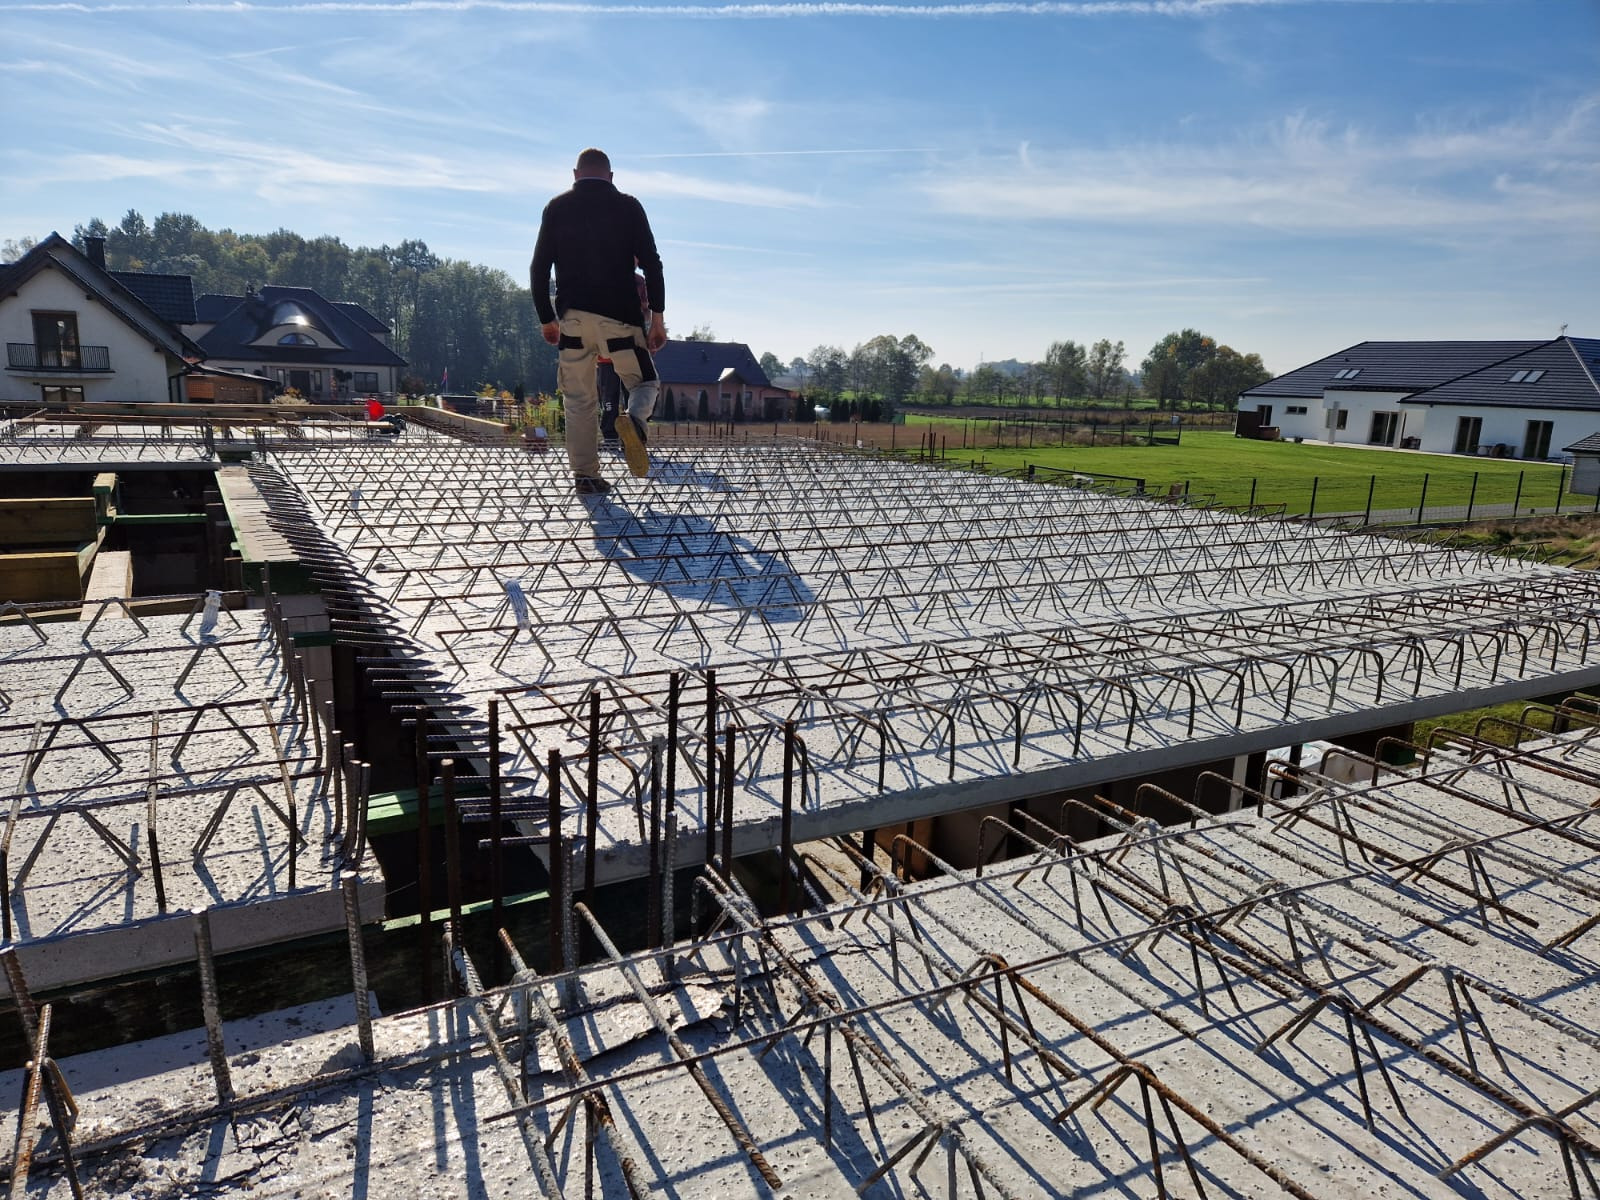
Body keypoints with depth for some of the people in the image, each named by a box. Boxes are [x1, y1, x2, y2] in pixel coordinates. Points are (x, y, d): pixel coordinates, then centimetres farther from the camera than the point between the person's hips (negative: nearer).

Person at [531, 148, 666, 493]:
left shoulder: (556, 208, 11)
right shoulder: (628, 206, 6)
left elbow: (539, 268, 8)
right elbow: (651, 263, -1)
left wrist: (546, 318, 15)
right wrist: (657, 316, 0)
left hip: (572, 316, 2)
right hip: (619, 315, -2)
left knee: (579, 400, 9)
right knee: (644, 383, 10)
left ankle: (585, 475, 6)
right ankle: (634, 420, -24)